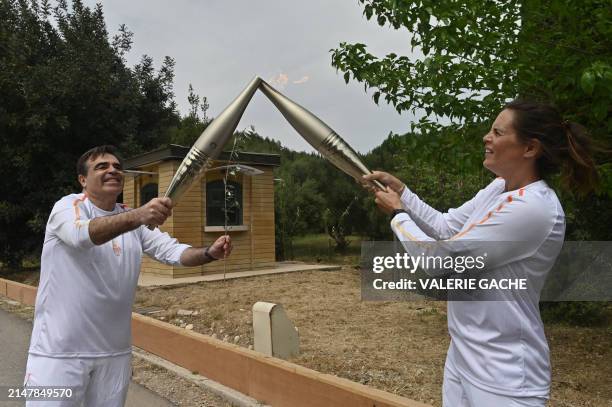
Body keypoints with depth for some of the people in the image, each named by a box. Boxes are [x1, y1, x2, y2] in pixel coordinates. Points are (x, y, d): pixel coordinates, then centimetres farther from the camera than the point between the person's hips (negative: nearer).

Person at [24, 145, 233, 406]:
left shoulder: (135, 220, 7)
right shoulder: (69, 206, -10)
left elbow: (172, 251, -4)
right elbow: (82, 234, -32)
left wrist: (209, 253, -25)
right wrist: (138, 215, -50)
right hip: (59, 351, -5)